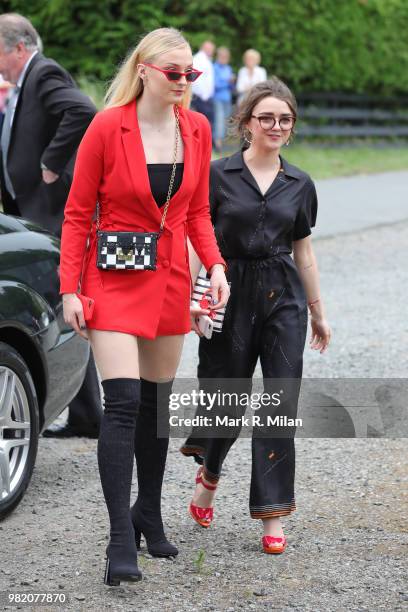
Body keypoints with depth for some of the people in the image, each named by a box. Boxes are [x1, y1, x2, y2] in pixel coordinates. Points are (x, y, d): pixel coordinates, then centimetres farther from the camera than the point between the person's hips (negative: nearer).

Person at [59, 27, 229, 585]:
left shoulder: (196, 129, 3)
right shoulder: (107, 127, -11)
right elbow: (77, 213, -6)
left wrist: (215, 265, -2)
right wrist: (70, 289, -11)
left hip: (171, 280, 5)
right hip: (114, 280, -5)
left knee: (157, 402, 13)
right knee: (123, 402, -13)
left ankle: (148, 514, 30)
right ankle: (121, 541, -11)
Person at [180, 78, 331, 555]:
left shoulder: (300, 185, 7)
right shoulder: (219, 175, -2)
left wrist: (317, 312, 18)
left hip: (284, 296, 2)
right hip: (232, 293, -2)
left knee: (281, 402, -4)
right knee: (229, 396, 5)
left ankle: (272, 516, 2)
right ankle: (208, 471, 38)